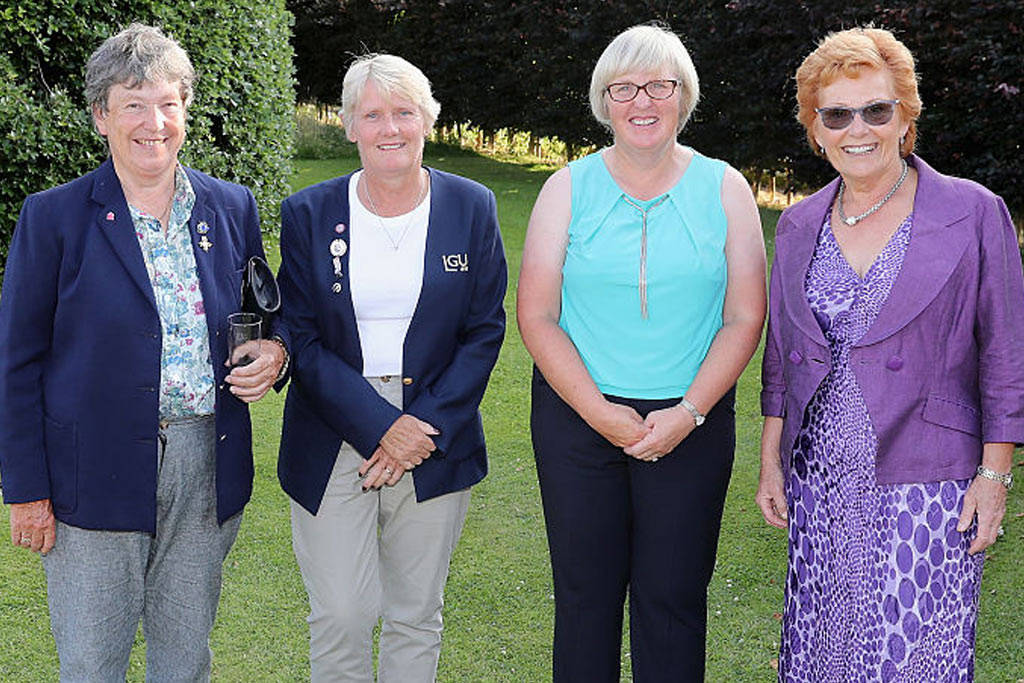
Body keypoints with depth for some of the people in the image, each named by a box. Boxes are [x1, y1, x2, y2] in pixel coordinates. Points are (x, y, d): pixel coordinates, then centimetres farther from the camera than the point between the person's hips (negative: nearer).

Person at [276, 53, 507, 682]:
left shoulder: (471, 207, 1)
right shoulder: (308, 214, -1)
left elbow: (485, 331, 0)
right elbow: (300, 339, -4)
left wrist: (426, 427, -11)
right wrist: (380, 425, -15)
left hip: (435, 439, 1)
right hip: (333, 442, -1)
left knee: (416, 618, 12)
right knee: (341, 618, 1)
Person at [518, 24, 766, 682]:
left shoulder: (725, 190, 2)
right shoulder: (569, 189, 2)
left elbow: (745, 318, 0)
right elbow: (536, 315, -2)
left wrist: (689, 412, -12)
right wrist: (601, 413, -12)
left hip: (692, 423, 0)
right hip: (577, 416, 0)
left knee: (674, 596, 5)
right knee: (585, 592, 8)